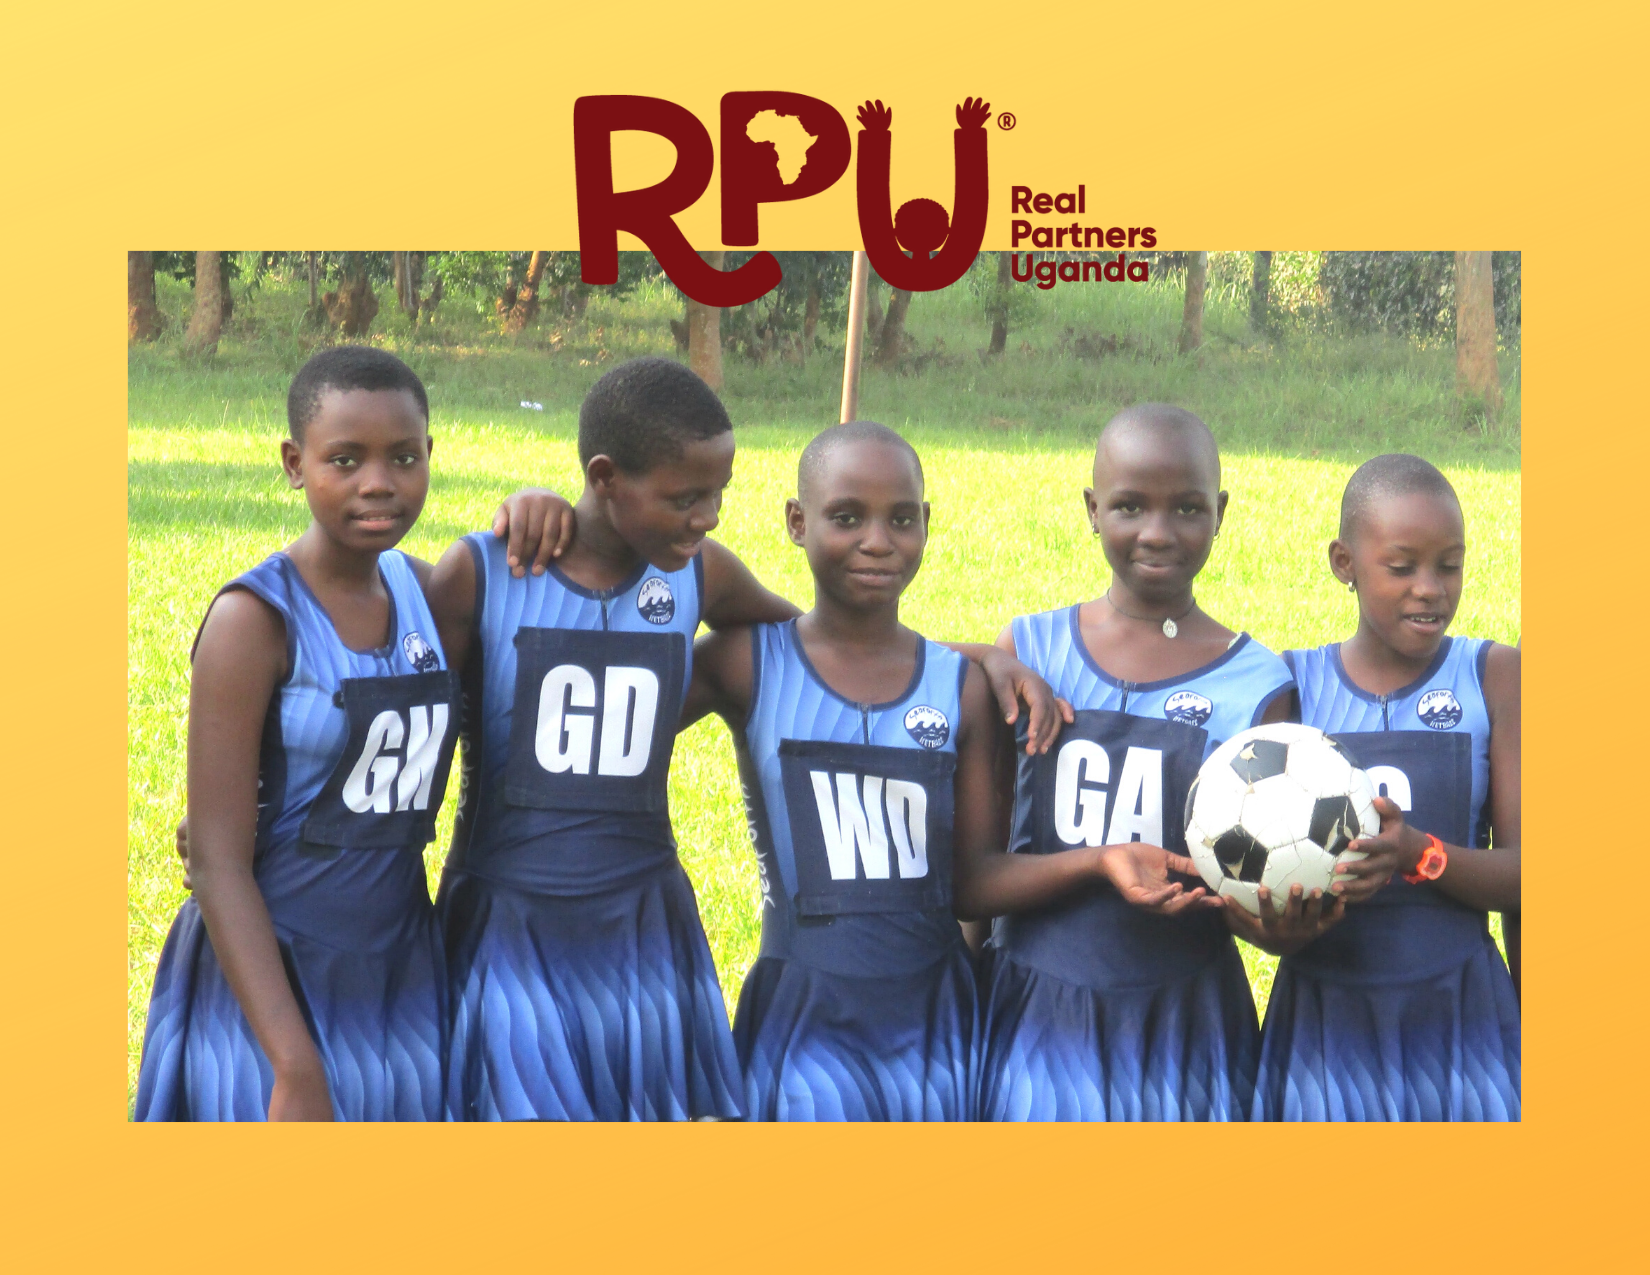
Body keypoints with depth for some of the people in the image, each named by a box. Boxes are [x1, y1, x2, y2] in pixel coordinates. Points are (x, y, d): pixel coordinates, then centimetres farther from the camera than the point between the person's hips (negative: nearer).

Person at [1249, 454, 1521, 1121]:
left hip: (1457, 1017, 0)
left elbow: (1520, 875, -5)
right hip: (1323, 1019, 0)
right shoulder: (1292, 684, 0)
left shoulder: (1493, 676, -1)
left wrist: (1422, 854, -24)